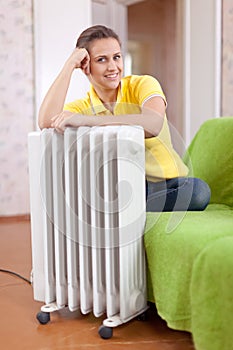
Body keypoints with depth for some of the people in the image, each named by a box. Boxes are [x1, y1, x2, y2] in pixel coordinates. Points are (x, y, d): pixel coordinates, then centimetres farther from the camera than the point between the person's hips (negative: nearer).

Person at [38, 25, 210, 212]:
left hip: (170, 186, 0)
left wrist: (85, 120, -32)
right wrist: (69, 64, -13)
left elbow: (153, 125, -28)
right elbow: (46, 123, -20)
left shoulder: (143, 84, -4)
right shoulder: (81, 107, 3)